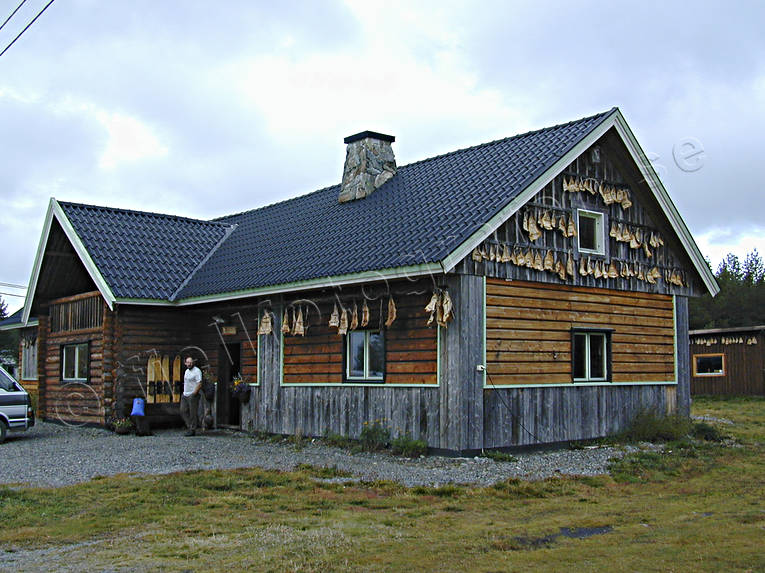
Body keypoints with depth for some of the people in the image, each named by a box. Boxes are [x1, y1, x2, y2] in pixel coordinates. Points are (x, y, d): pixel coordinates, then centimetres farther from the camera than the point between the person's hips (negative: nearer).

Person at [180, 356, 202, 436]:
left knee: (193, 413, -4)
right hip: (185, 395, 9)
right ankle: (189, 426, 18)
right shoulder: (187, 371, 16)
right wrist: (184, 392, 14)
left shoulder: (197, 371, -11)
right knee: (183, 411, 8)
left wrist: (194, 394, -19)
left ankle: (192, 430, 1)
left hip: (192, 395, -9)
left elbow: (199, 384, -17)